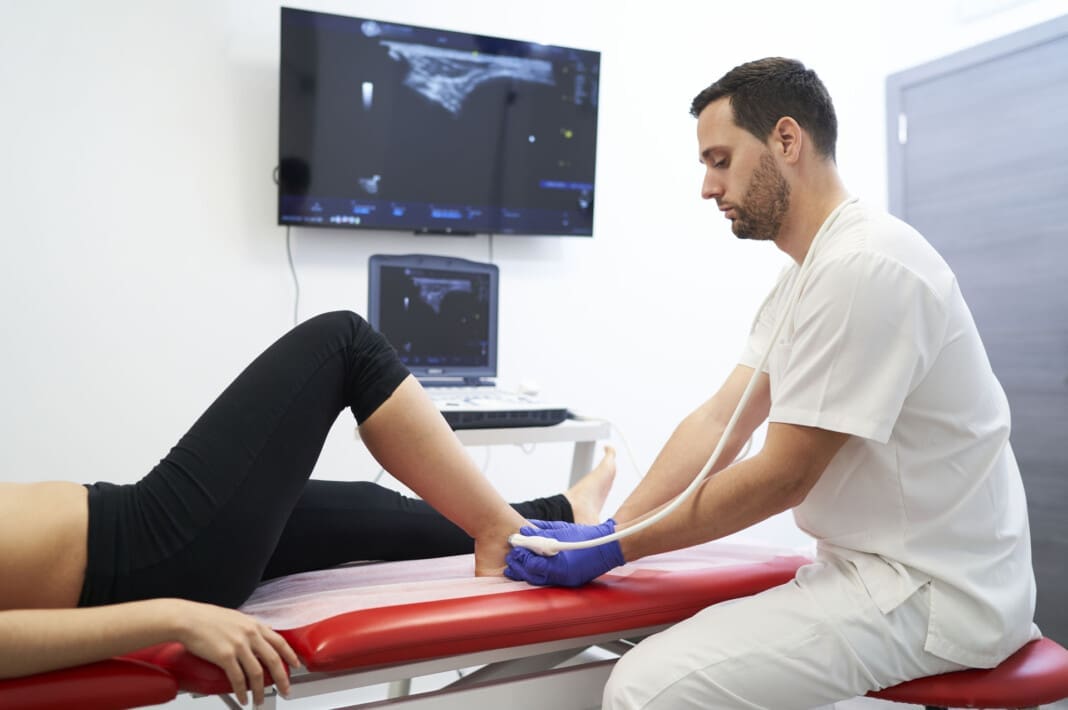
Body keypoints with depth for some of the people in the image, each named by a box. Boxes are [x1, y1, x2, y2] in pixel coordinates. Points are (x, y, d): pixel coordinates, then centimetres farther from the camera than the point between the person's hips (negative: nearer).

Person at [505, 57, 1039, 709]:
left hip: (934, 592, -9)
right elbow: (719, 423, 4)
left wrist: (615, 549, -12)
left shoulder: (862, 267, -21)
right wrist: (608, 530, -6)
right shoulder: (803, 279, 11)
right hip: (881, 567, 9)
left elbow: (782, 477, -20)